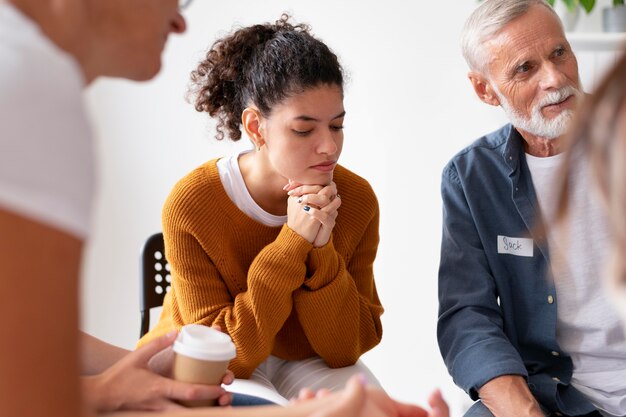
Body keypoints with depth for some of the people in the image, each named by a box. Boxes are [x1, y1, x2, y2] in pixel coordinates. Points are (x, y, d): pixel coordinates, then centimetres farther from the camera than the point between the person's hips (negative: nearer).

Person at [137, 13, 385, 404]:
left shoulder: (357, 199, -13)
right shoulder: (191, 205, -23)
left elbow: (346, 348, -12)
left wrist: (321, 251, -29)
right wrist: (292, 243, -32)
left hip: (301, 363, 3)